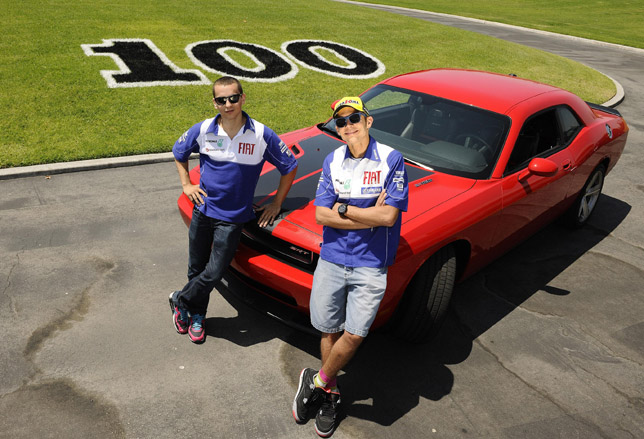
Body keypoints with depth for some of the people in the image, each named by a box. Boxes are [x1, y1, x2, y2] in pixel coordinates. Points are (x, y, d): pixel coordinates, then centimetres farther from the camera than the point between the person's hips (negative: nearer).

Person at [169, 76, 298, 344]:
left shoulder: (262, 135, -13)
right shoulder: (203, 131, -6)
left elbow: (289, 168, -1)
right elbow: (179, 153, 16)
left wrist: (276, 204, 0)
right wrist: (186, 184, 7)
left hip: (233, 218, -2)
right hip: (202, 210, 2)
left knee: (213, 273, -1)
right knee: (196, 269, 14)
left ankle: (181, 301, 28)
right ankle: (197, 316, 38)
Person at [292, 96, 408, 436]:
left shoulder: (391, 160, -8)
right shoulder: (333, 161, 3)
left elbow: (389, 216, -15)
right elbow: (321, 215, -5)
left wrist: (344, 209, -10)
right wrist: (371, 215, -13)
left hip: (370, 266, -3)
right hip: (331, 259, 3)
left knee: (354, 334, -7)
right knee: (329, 331, 12)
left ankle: (317, 382, 18)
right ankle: (329, 394, 32)